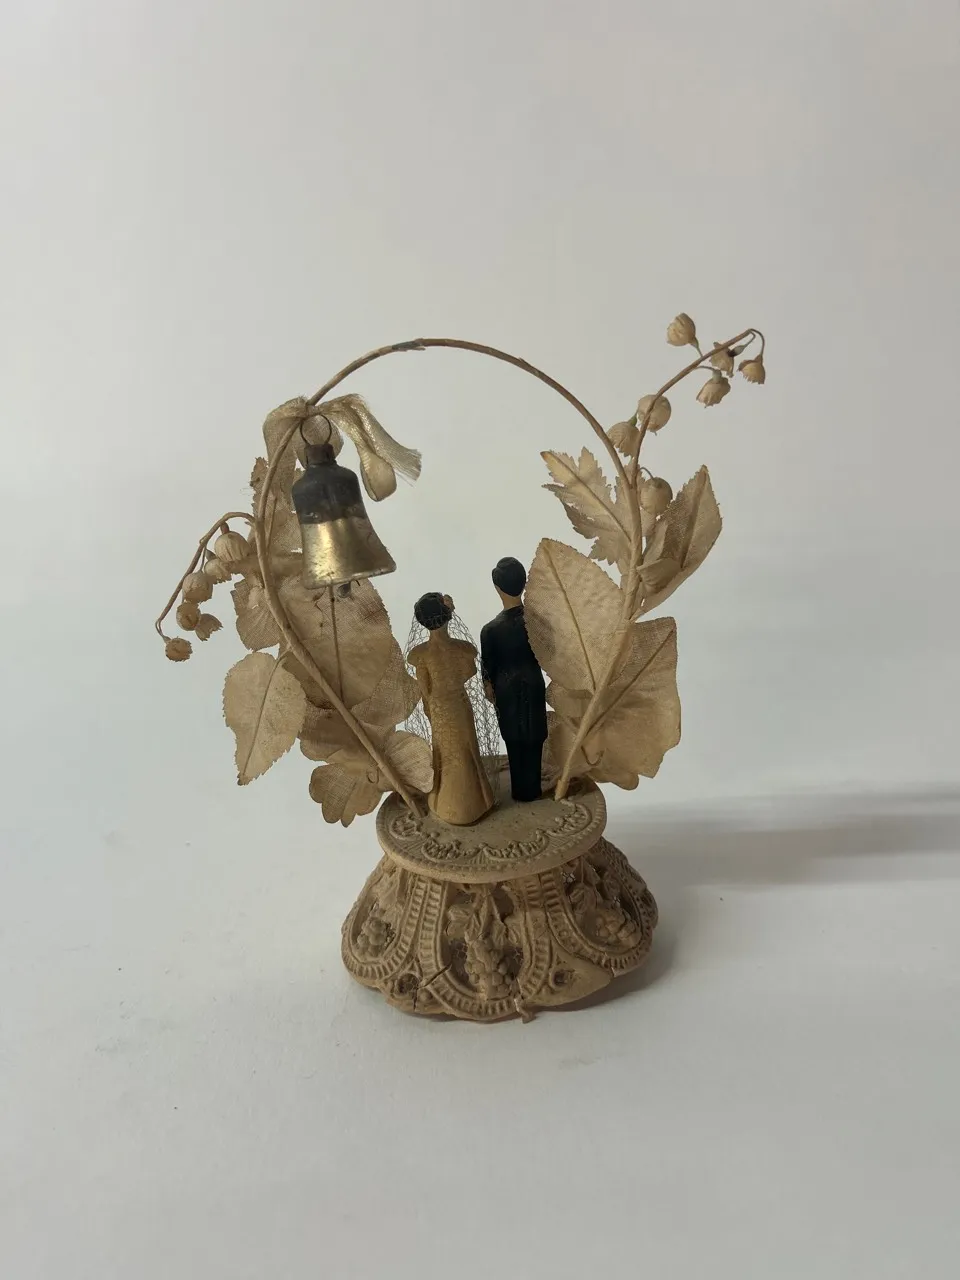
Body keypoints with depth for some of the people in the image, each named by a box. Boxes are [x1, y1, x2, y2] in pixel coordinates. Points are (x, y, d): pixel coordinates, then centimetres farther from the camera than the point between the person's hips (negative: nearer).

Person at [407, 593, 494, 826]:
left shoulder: (420, 654, -25)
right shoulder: (462, 648, -24)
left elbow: (425, 689, -12)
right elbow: (470, 673, -3)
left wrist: (429, 710, 6)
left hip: (439, 709, 0)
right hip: (459, 706, 0)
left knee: (446, 755, 21)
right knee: (465, 753, 21)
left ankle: (449, 805, 40)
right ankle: (471, 803, 39)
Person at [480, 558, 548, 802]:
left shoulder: (491, 630, -27)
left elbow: (488, 667, -12)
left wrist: (489, 688, 7)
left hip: (508, 689, -2)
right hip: (533, 684, 2)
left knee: (515, 742, 17)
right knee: (534, 739, 20)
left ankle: (521, 790, 34)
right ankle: (533, 788, 37)